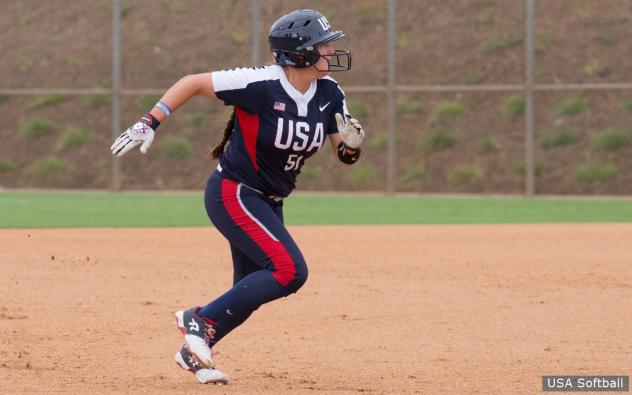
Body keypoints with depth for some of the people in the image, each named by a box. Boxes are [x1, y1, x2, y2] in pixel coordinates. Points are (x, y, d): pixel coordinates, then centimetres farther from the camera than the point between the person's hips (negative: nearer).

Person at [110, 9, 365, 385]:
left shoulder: (328, 94, -4)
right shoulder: (261, 84, -23)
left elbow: (346, 154, 3)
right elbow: (193, 82, -15)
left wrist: (352, 142, -21)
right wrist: (149, 124, -18)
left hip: (268, 204, 8)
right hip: (233, 194, -8)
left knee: (250, 290, 13)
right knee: (290, 270, -21)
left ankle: (195, 350, 32)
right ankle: (201, 321, -11)